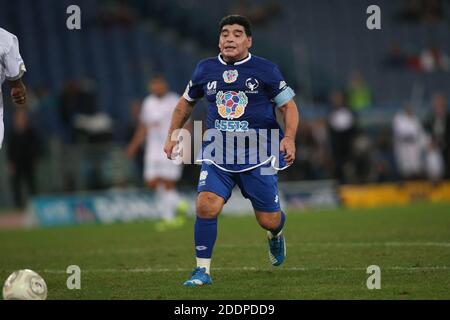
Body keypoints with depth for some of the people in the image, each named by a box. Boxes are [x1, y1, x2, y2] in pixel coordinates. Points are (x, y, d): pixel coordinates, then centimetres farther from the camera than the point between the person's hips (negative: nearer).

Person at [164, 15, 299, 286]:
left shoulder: (266, 70, -2)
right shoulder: (206, 69, 6)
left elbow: (289, 106, 1)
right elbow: (187, 102, 22)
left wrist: (289, 138, -15)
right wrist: (172, 136, 16)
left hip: (258, 154, -1)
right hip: (218, 153, 2)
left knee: (268, 220, 4)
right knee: (206, 206, -21)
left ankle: (276, 234, 44)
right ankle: (203, 270, -8)